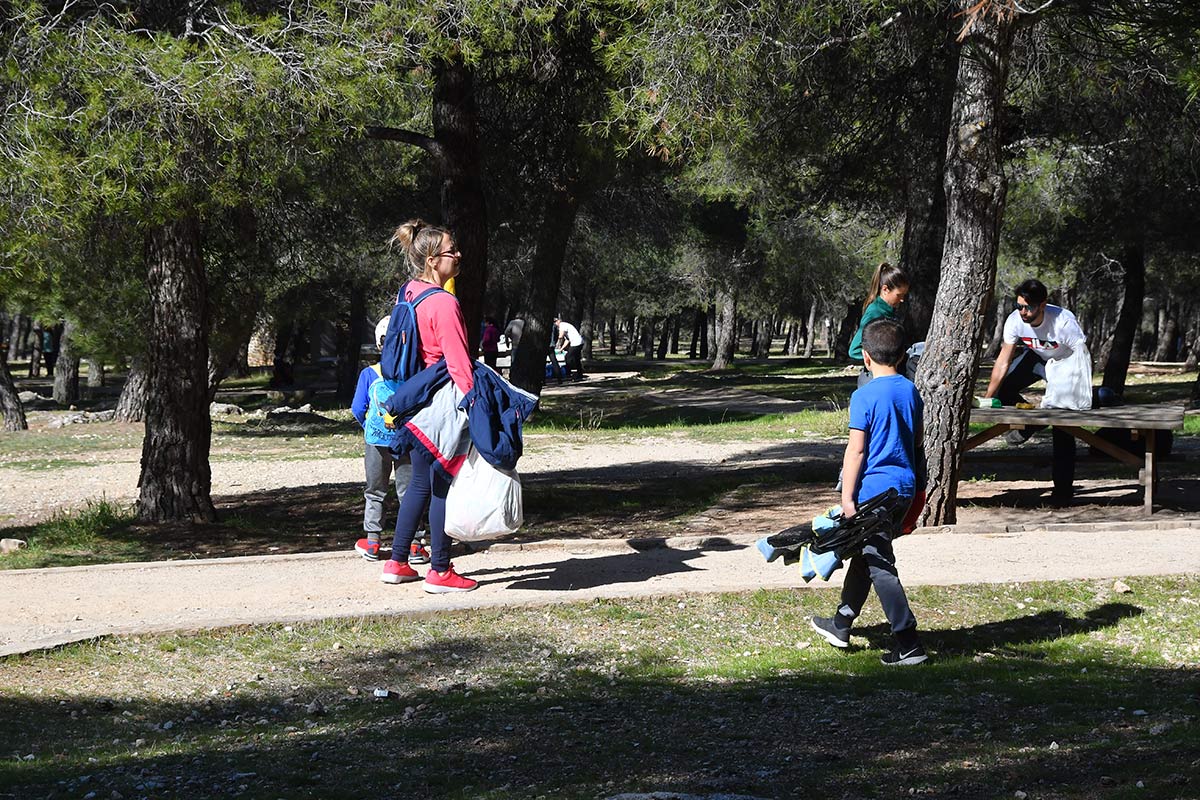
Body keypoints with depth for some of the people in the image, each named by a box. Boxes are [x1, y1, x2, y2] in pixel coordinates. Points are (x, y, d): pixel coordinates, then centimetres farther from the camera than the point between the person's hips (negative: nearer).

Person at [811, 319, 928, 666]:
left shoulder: (865, 397, -14)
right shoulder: (911, 391, 7)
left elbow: (856, 450, -15)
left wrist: (847, 498, -11)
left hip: (874, 490, -8)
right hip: (905, 487, 8)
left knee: (880, 566, -4)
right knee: (864, 554, 21)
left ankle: (909, 645, -8)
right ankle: (841, 624, 34)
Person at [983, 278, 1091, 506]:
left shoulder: (1064, 322, -38)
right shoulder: (1015, 320, -26)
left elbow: (1084, 358, -34)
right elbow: (1003, 361, -19)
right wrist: (987, 398, -22)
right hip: (1036, 358, 4)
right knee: (1003, 389, -17)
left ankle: (1064, 488, 0)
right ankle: (1027, 424, 14)